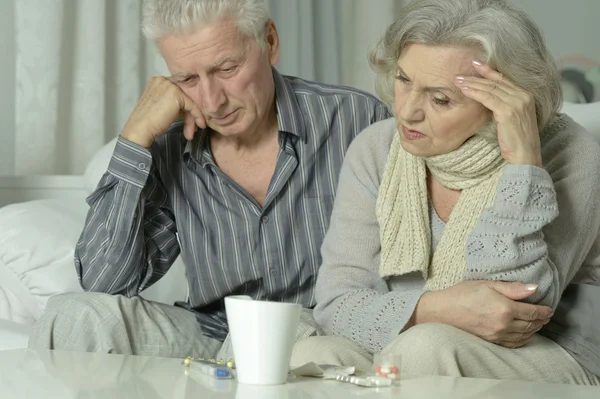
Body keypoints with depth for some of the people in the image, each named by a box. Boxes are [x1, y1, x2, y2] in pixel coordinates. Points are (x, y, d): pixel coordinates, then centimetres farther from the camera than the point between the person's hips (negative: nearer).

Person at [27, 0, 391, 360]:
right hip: (213, 342, 3)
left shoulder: (357, 120, -8)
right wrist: (136, 138, -13)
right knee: (75, 316, -20)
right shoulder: (169, 155, -1)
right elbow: (104, 285, -10)